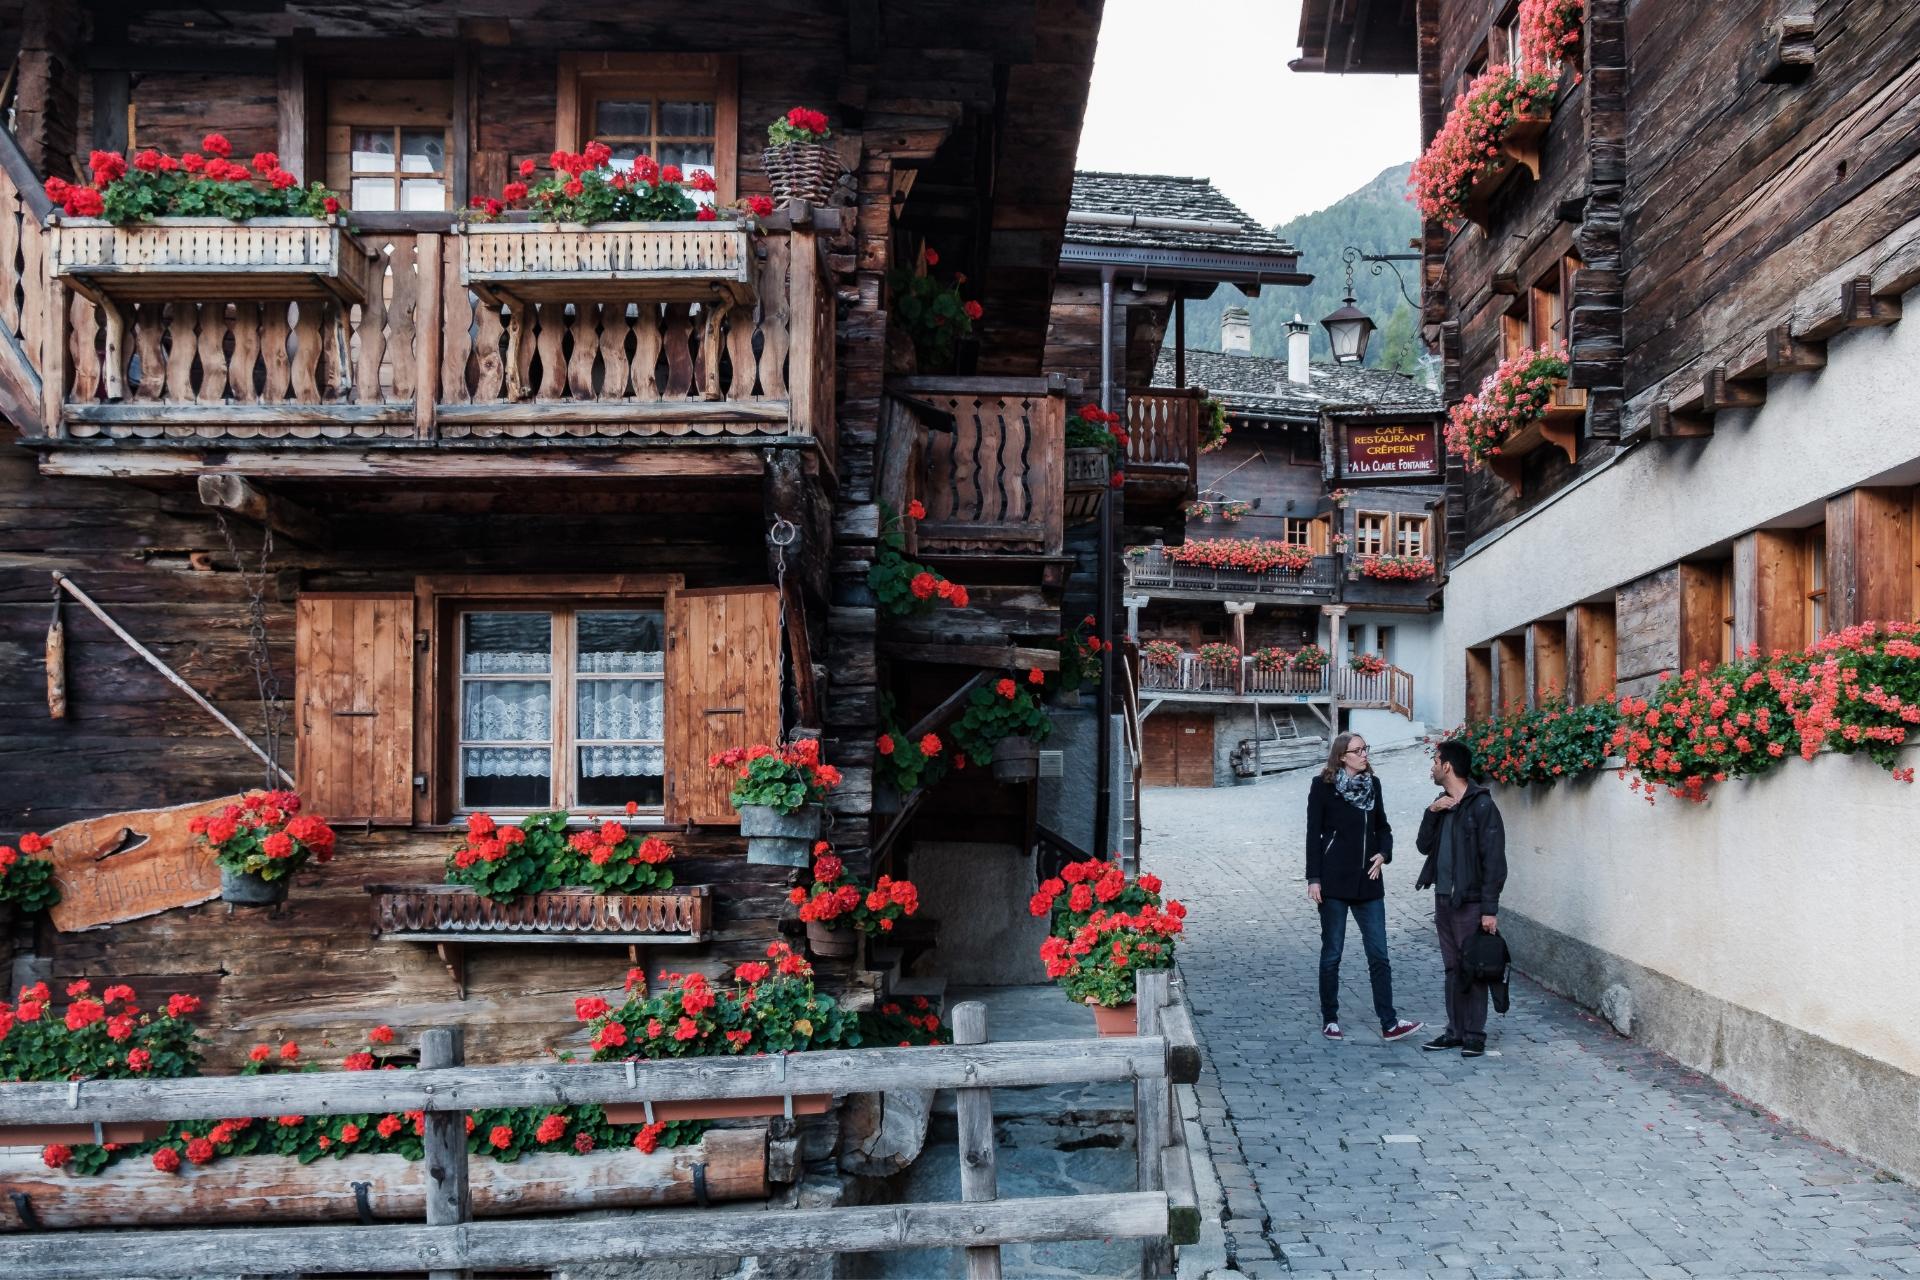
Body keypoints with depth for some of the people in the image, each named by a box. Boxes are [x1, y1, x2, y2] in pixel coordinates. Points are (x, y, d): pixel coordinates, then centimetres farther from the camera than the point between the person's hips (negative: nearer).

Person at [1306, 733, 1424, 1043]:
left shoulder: (1372, 784, 9)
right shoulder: (1323, 785, -5)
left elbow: (1382, 826, 19)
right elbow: (1314, 834, -5)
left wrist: (1383, 853, 0)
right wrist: (1313, 879, -9)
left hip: (1368, 881, 4)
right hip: (1334, 881, -4)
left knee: (1378, 954, 2)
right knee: (1332, 952, 5)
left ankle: (1389, 1023, 4)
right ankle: (1329, 1020, 15)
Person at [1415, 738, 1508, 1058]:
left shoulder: (1481, 806, -12)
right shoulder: (1442, 804, 12)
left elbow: (1494, 861, -15)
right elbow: (1424, 846, 11)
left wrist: (1490, 909, -18)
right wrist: (1431, 813, -5)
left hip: (1470, 902, -7)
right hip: (1443, 900, 7)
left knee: (1473, 970, 0)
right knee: (1453, 969, 12)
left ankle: (1475, 1035, 7)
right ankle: (1455, 1031, 19)